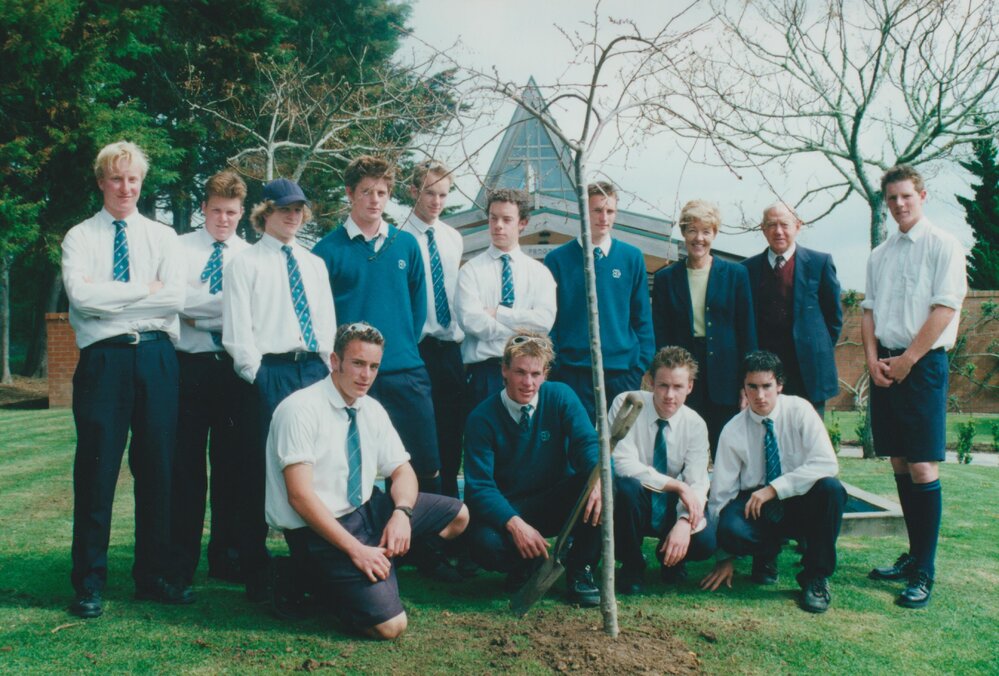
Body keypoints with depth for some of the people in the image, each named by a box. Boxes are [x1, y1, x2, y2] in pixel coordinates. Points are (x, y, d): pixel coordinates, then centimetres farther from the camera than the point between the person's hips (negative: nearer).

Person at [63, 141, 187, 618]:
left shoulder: (162, 237, 11)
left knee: (157, 468, 6)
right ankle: (89, 582, 13)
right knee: (96, 470, 1)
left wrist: (108, 295, -7)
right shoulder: (80, 237, 7)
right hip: (103, 359, -2)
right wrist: (145, 289, -8)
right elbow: (81, 297, -10)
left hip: (155, 357, 2)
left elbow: (174, 297, -5)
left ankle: (153, 575, 18)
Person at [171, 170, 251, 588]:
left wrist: (198, 310, -12)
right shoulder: (181, 247, 5)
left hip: (233, 367, 1)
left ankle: (227, 556, 19)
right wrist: (228, 304, -13)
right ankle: (181, 561, 14)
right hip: (190, 365, -1)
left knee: (231, 464, 8)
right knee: (186, 465, 4)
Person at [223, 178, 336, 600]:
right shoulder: (246, 263, 3)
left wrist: (325, 370, 6)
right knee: (261, 470, -1)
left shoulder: (315, 264, 18)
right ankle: (255, 572, 9)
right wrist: (258, 374, -10)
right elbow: (237, 331, -4)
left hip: (313, 371, 5)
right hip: (268, 373, -5)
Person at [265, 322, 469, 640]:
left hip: (368, 508, 8)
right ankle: (325, 581, 6)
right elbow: (300, 496, -22)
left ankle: (383, 566, 3)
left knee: (458, 515, 1)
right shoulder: (300, 409, -17)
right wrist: (356, 549, -25)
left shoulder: (373, 411, 5)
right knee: (390, 624, -18)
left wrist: (402, 512, -15)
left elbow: (402, 470, 8)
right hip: (319, 530, -8)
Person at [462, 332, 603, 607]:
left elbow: (587, 443, -16)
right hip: (508, 509, -2)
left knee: (597, 483, -28)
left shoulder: (561, 397, -6)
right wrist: (514, 524, -33)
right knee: (484, 543, -34)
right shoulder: (482, 418, -12)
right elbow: (480, 486, -17)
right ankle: (529, 567, 2)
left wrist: (599, 478, -40)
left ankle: (580, 571, -9)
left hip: (558, 502, 2)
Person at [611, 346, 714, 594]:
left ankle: (670, 556, 14)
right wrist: (677, 485, -29)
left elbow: (697, 483, -13)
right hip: (632, 500, -2)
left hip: (668, 507, 2)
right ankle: (631, 565, -11)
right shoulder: (627, 404, -18)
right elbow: (623, 464, -26)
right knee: (627, 485, -37)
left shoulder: (695, 425, -7)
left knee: (705, 543, -25)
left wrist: (684, 522, -32)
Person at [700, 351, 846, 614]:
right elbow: (721, 494, -7)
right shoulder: (733, 432, -8)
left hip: (801, 503, 0)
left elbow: (826, 463, -22)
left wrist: (774, 489, -28)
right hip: (756, 508, 0)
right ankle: (767, 552, 5)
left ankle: (816, 577, -13)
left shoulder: (799, 411, -10)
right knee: (730, 528, -33)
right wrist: (725, 558, -9)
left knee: (831, 488, -32)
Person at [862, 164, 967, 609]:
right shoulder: (879, 256, 15)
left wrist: (906, 360, -12)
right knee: (898, 463, 10)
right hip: (884, 364, 6)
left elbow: (945, 308, -10)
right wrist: (873, 358, -1)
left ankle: (924, 572, -2)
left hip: (923, 363, -6)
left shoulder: (943, 246, -3)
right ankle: (913, 555, 21)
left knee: (922, 467, -8)